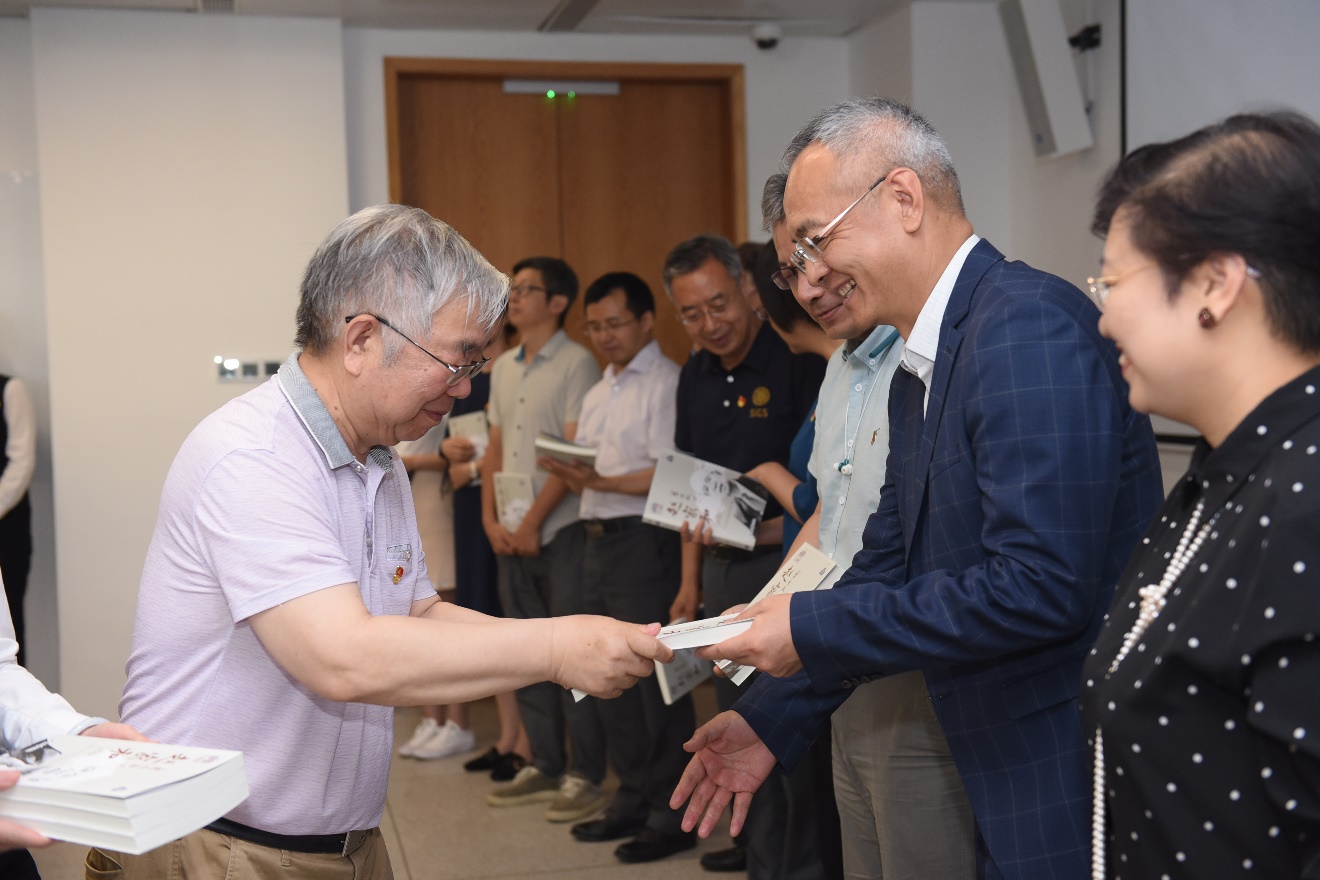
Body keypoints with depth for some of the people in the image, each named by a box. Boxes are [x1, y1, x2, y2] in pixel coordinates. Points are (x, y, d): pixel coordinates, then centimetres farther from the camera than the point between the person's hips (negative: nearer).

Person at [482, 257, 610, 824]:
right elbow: (495, 448, 16)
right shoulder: (503, 368, 14)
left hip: (560, 532, -7)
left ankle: (585, 775, 5)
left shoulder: (576, 364, -8)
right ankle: (545, 767, 22)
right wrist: (491, 520, 5)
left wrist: (533, 523, -13)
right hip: (511, 535, 7)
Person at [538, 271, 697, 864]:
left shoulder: (665, 383, -9)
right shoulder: (598, 394, 20)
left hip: (644, 541, -9)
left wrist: (603, 482, -22)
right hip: (599, 541, 10)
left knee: (657, 680, -4)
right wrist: (570, 475, 1)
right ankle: (632, 800, 26)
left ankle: (671, 814, 4)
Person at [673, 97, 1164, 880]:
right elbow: (890, 561, 16)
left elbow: (1039, 584, -28)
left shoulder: (1032, 324, -21)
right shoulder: (917, 367, 10)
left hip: (1076, 787, -9)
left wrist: (811, 628, -19)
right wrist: (776, 718, 12)